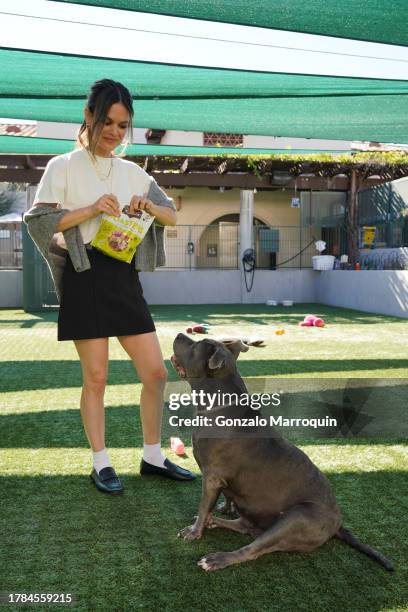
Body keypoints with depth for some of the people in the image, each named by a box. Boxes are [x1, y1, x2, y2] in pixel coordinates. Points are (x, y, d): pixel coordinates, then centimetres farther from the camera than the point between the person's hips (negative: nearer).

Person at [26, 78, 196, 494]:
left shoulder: (132, 172, 14)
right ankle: (101, 464, 16)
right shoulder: (64, 166, 1)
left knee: (155, 372, 3)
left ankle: (152, 456, 20)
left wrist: (149, 205, -3)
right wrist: (91, 209, -18)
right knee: (96, 377, 0)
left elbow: (172, 217, 18)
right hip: (86, 276, -5)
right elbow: (36, 222, -9)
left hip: (125, 277, 5)